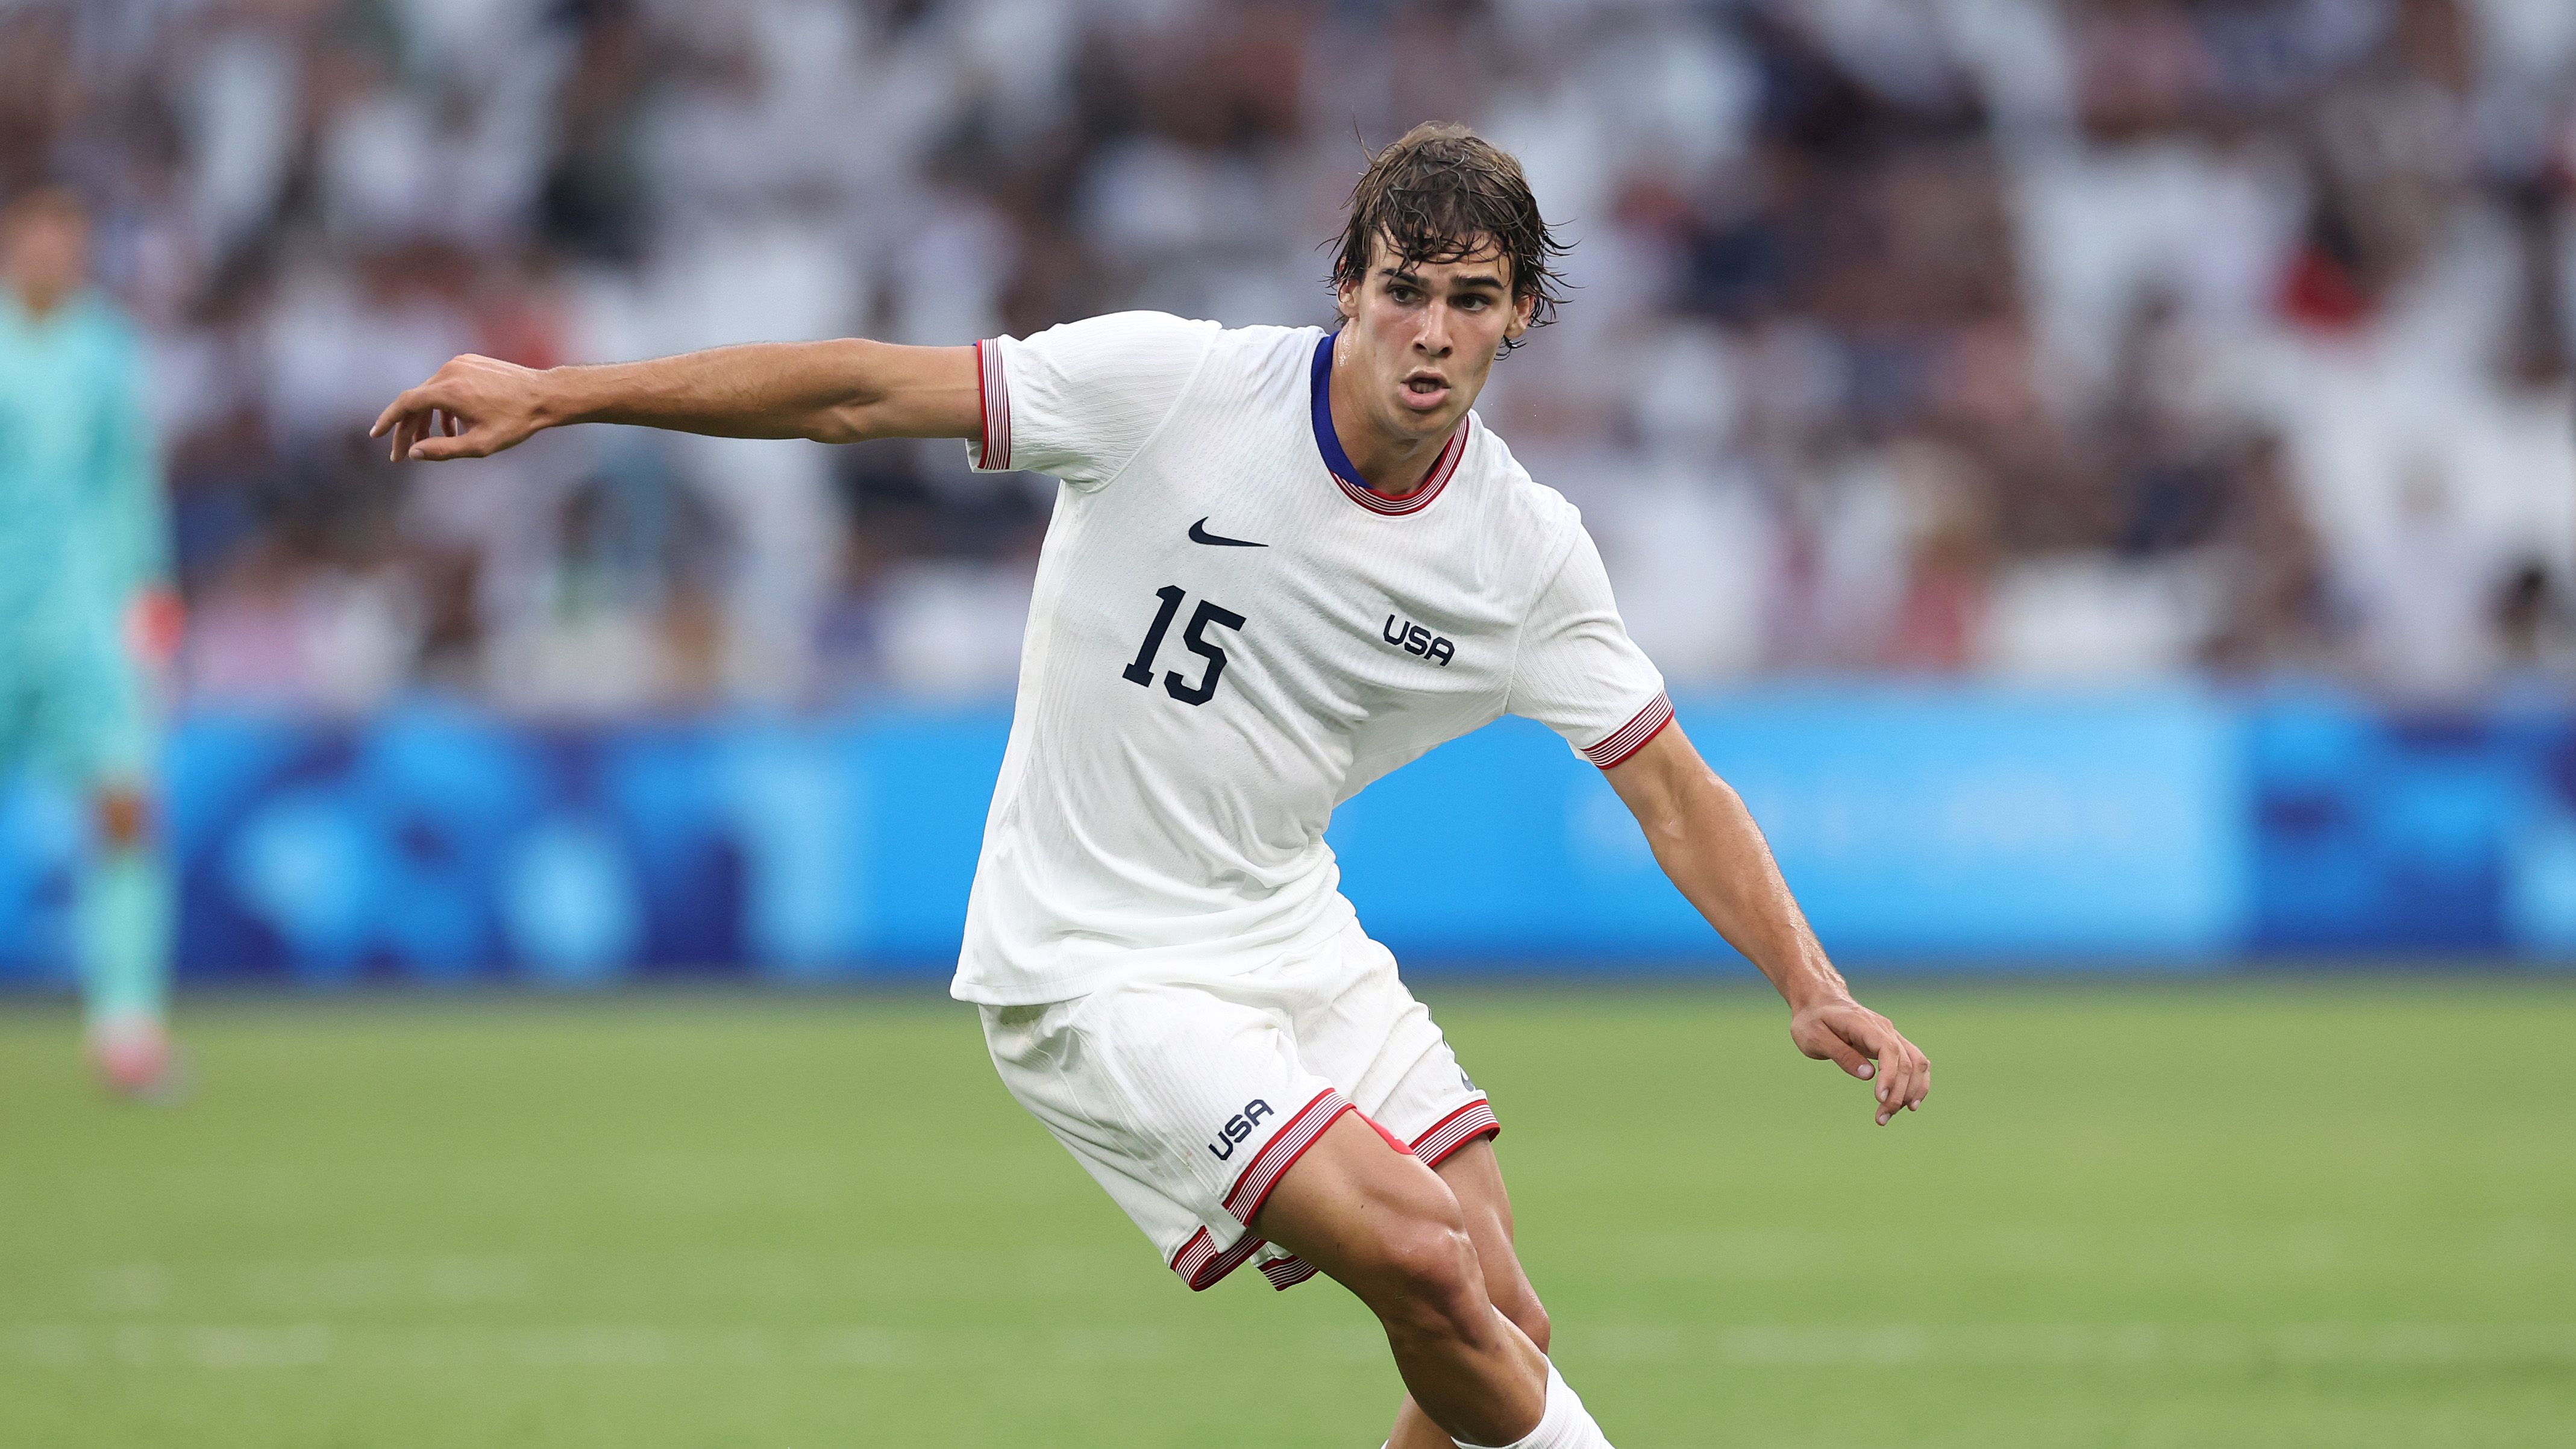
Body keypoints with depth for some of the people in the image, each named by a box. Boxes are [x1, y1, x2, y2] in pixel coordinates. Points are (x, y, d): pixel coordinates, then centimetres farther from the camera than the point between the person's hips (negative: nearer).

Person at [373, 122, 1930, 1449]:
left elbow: (1673, 792, 3)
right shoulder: (1172, 386, -17)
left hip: (1296, 941, 6)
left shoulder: (1528, 552, -5)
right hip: (1098, 970, -5)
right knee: (1425, 1262, -22)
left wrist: (1814, 989, -10)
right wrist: (548, 396, -14)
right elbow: (861, 393, -13)